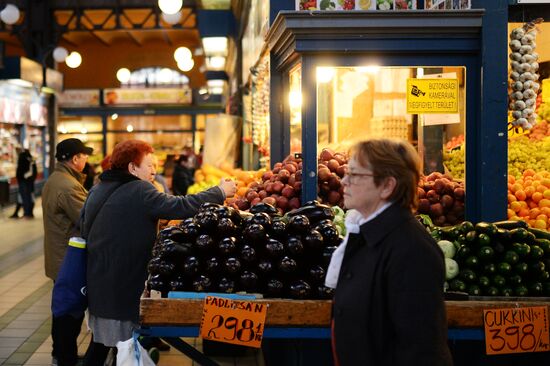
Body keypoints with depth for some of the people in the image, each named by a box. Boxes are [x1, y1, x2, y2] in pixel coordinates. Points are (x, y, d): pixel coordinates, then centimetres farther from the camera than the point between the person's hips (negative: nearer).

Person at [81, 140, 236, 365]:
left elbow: (85, 229, 20)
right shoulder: (140, 192, -15)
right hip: (124, 287, -9)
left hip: (98, 284, 9)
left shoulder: (97, 191, 11)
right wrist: (220, 192, -9)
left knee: (100, 344, 18)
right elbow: (181, 207, -19)